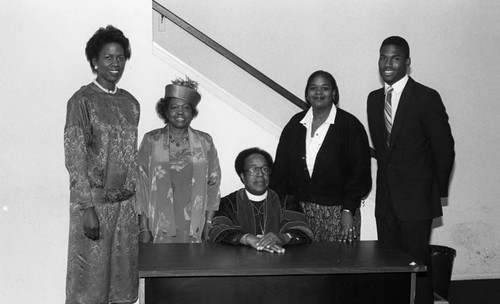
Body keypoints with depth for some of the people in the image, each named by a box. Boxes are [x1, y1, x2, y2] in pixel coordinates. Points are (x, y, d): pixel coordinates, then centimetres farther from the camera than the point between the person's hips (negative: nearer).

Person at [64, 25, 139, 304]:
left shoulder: (130, 102, 10)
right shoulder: (82, 100, -6)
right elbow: (74, 157, -10)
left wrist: (138, 202, 9)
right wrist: (87, 208, -16)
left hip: (126, 202, 5)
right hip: (94, 200, -5)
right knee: (90, 281, 2)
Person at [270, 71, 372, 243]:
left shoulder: (350, 125, -1)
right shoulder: (296, 124, 10)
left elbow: (359, 171, -5)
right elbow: (280, 167, 10)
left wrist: (348, 210, -12)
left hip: (336, 210, -3)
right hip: (299, 208, 3)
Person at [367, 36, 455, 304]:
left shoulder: (427, 98, -9)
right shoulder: (374, 98, 9)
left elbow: (444, 148, -6)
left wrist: (438, 189, 0)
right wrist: (388, 175, 11)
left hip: (415, 199, -5)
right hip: (385, 200, 6)